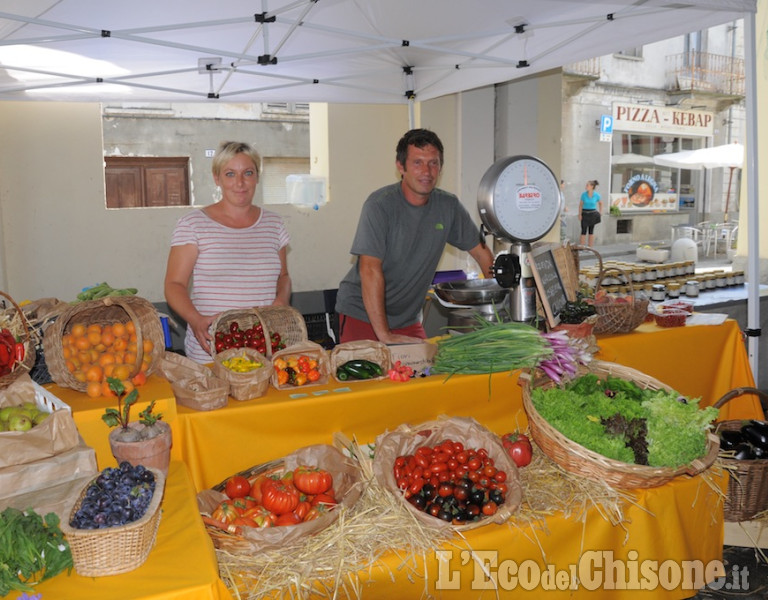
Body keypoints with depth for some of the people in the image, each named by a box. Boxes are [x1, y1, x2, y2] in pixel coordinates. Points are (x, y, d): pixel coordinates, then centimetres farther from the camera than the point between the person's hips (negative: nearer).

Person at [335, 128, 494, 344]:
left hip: (408, 318, 5)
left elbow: (481, 252, 7)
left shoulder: (448, 206, -2)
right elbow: (370, 270, -24)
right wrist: (384, 334, -28)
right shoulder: (380, 205, -18)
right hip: (363, 315, -4)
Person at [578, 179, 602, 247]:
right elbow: (580, 205, -2)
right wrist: (580, 214, -7)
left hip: (592, 214, 1)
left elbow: (600, 203, 11)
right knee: (584, 231, -4)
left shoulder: (596, 195, -7)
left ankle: (590, 248, 13)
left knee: (591, 231, 7)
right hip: (585, 213, -1)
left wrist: (600, 212, 8)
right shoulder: (584, 194, -9)